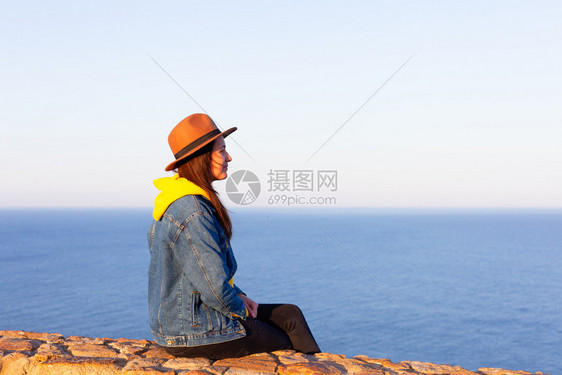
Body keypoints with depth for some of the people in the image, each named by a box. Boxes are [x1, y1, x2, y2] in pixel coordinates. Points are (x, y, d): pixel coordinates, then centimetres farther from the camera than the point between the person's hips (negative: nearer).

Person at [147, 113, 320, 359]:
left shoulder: (180, 202, 8)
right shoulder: (193, 215, -25)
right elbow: (215, 288, -25)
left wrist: (238, 296, 10)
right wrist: (241, 310, -7)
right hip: (194, 334, -9)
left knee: (290, 315, 15)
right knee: (292, 346, 8)